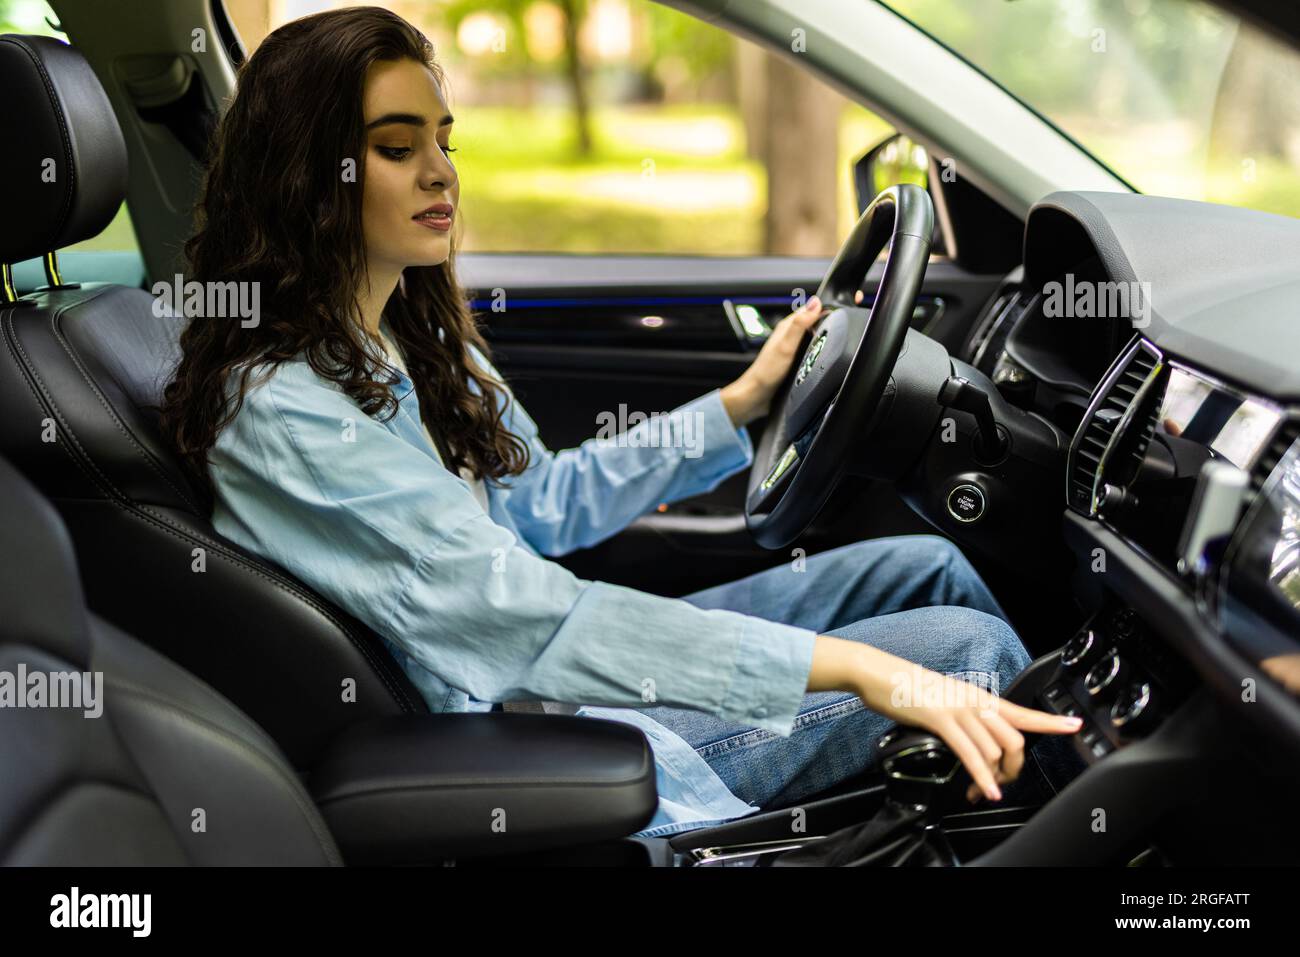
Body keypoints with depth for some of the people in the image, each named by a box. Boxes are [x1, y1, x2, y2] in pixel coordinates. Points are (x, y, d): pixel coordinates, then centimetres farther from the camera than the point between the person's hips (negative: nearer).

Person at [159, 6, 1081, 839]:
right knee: (971, 650, -13)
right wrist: (858, 668, -35)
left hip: (553, 653, 9)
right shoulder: (281, 410, -25)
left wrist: (743, 402, 15)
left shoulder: (413, 332, 5)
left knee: (928, 569, 7)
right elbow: (525, 616, -31)